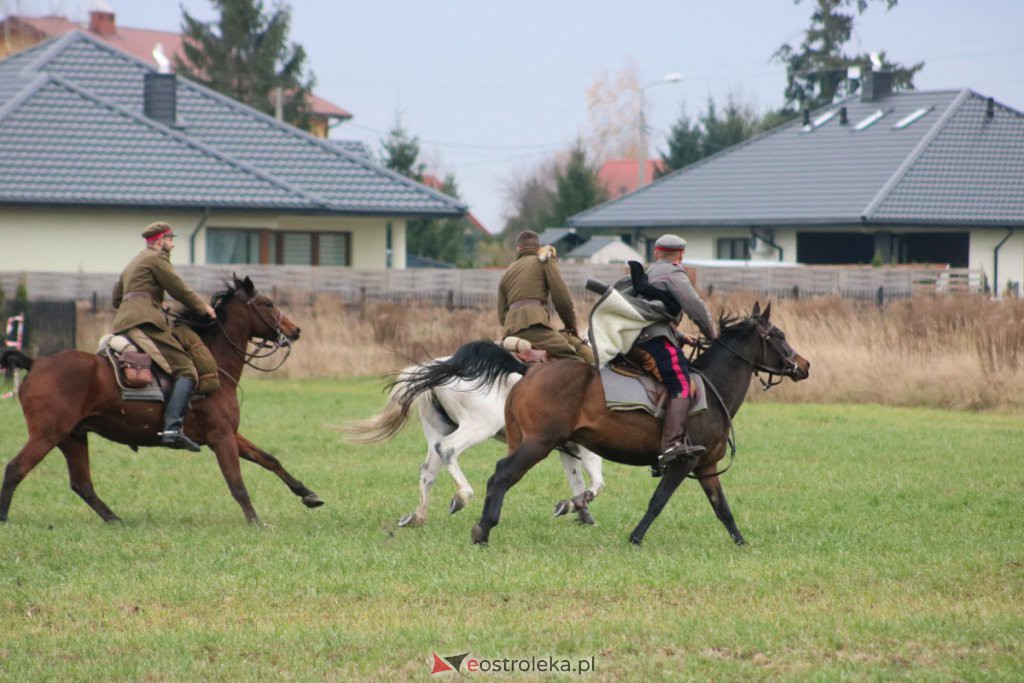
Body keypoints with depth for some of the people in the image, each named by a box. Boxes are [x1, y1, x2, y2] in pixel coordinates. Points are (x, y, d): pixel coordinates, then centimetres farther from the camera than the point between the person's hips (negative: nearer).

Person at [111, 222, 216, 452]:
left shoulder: (132, 264, 30)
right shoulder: (156, 258, 2)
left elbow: (117, 299, 32)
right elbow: (179, 289, -2)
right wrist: (203, 308, 11)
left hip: (124, 323, 10)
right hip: (146, 320, -10)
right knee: (185, 370, -17)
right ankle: (173, 428, -34)